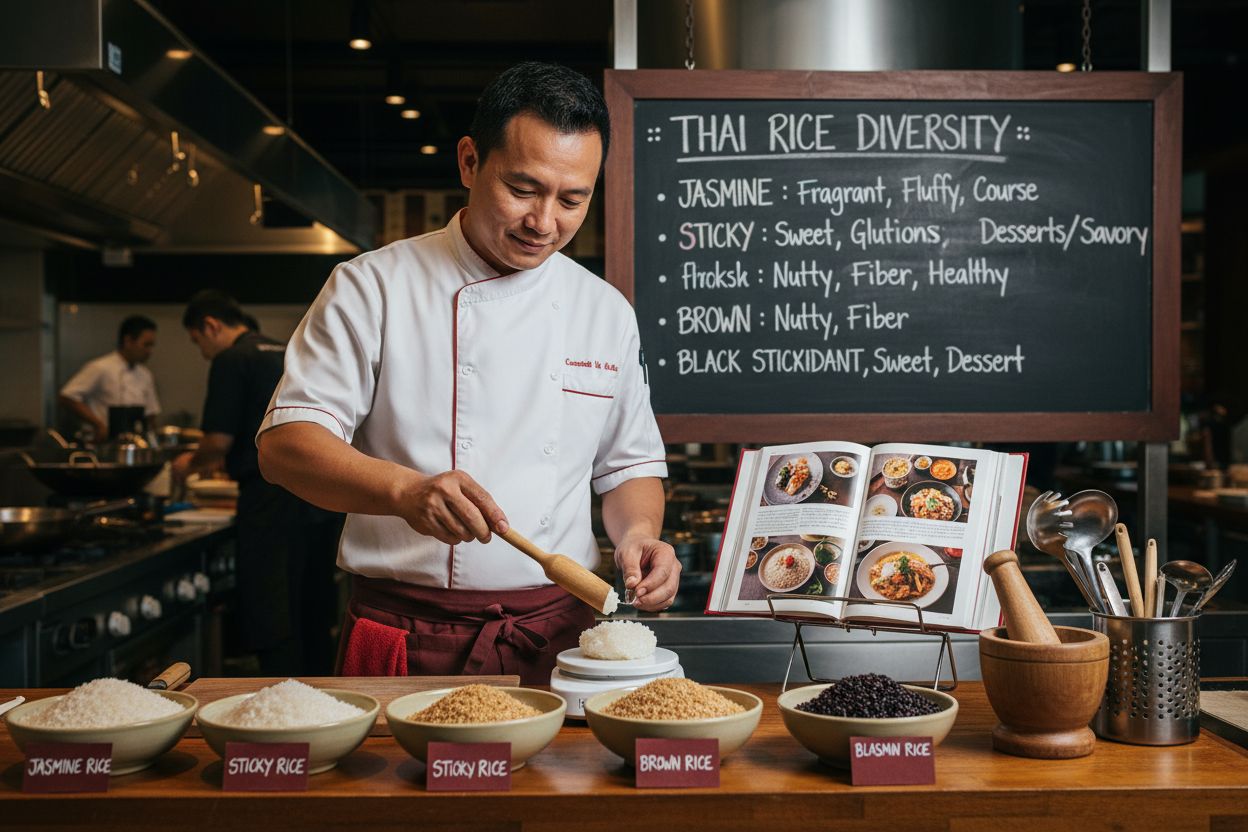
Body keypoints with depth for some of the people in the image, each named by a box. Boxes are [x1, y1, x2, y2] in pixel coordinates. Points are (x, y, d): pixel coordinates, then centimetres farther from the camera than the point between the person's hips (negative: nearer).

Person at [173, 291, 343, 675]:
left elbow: (220, 440, -11)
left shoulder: (232, 360, -6)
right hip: (322, 495, 8)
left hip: (274, 499, -8)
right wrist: (219, 461, 32)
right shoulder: (288, 353, 19)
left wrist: (191, 464, 11)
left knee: (273, 621, -2)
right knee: (313, 616, 15)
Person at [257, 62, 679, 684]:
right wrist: (405, 491, -25)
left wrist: (638, 533, -4)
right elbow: (285, 443, -8)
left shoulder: (607, 312, 10)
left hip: (557, 636, 3)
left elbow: (630, 464, 18)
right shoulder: (372, 288, -1)